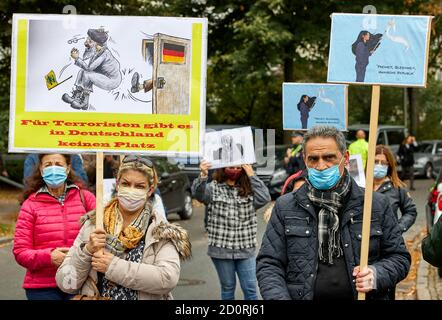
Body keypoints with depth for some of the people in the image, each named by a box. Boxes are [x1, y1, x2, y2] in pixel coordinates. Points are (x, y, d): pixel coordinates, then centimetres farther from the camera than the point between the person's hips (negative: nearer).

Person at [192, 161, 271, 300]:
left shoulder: (249, 189, 5)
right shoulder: (213, 188, -1)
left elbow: (264, 199, -11)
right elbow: (198, 193, -21)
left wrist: (251, 176, -14)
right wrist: (203, 176, -41)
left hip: (246, 249, 1)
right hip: (221, 249, -1)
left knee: (250, 289, 3)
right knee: (228, 287, 11)